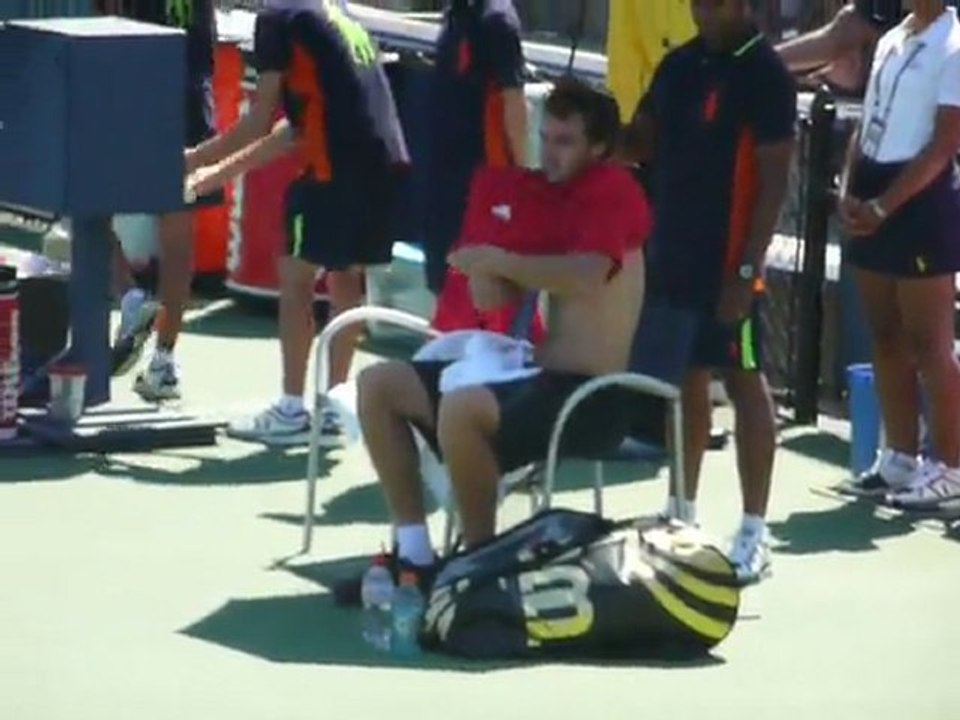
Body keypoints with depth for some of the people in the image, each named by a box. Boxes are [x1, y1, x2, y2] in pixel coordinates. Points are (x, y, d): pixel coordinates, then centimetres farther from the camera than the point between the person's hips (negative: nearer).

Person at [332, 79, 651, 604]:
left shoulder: (613, 191, -9)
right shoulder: (538, 195, 15)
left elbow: (586, 277, -27)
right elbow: (492, 300, 9)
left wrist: (500, 261, -14)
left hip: (591, 395, -9)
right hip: (530, 372, 10)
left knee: (461, 409, -35)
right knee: (378, 384, 4)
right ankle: (414, 554, 3)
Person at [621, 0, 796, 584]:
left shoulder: (767, 74, -12)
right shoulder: (679, 65, 10)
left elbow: (775, 180, -14)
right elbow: (642, 143, 17)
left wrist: (747, 270, -18)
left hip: (727, 262, -7)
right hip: (672, 253, 7)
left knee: (745, 383, -3)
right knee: (684, 380, 14)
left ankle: (754, 533, 0)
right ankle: (683, 511, 25)